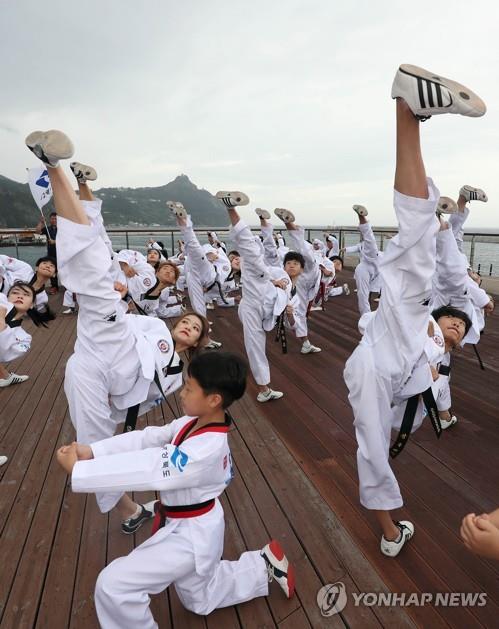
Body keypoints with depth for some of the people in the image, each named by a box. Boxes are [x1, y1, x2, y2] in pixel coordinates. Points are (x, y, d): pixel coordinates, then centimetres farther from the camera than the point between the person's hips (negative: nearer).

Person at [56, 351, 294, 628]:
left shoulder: (207, 449, -35)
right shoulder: (196, 422, -8)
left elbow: (148, 470, -36)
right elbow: (149, 438, -10)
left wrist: (77, 469, -31)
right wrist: (92, 450, -19)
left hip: (191, 534, -9)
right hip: (195, 526, 9)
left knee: (114, 586, -8)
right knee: (200, 599, 30)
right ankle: (264, 564, 36)